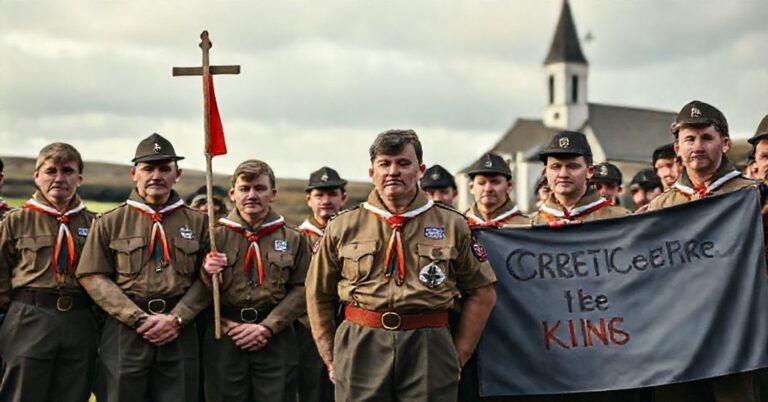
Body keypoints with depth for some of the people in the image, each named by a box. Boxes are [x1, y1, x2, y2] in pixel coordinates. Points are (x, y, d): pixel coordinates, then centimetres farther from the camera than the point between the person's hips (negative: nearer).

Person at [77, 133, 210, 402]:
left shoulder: (198, 223, 9)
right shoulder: (110, 223, 5)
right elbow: (93, 278, -1)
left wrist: (175, 319, -9)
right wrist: (140, 319, -10)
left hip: (181, 334, 1)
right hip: (124, 334, -1)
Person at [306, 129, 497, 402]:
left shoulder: (452, 226, 5)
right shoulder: (342, 227, 7)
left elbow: (482, 293, 9)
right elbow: (317, 295, 14)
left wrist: (458, 356, 5)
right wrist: (331, 358, 9)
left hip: (429, 351, 0)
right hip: (360, 349, 1)